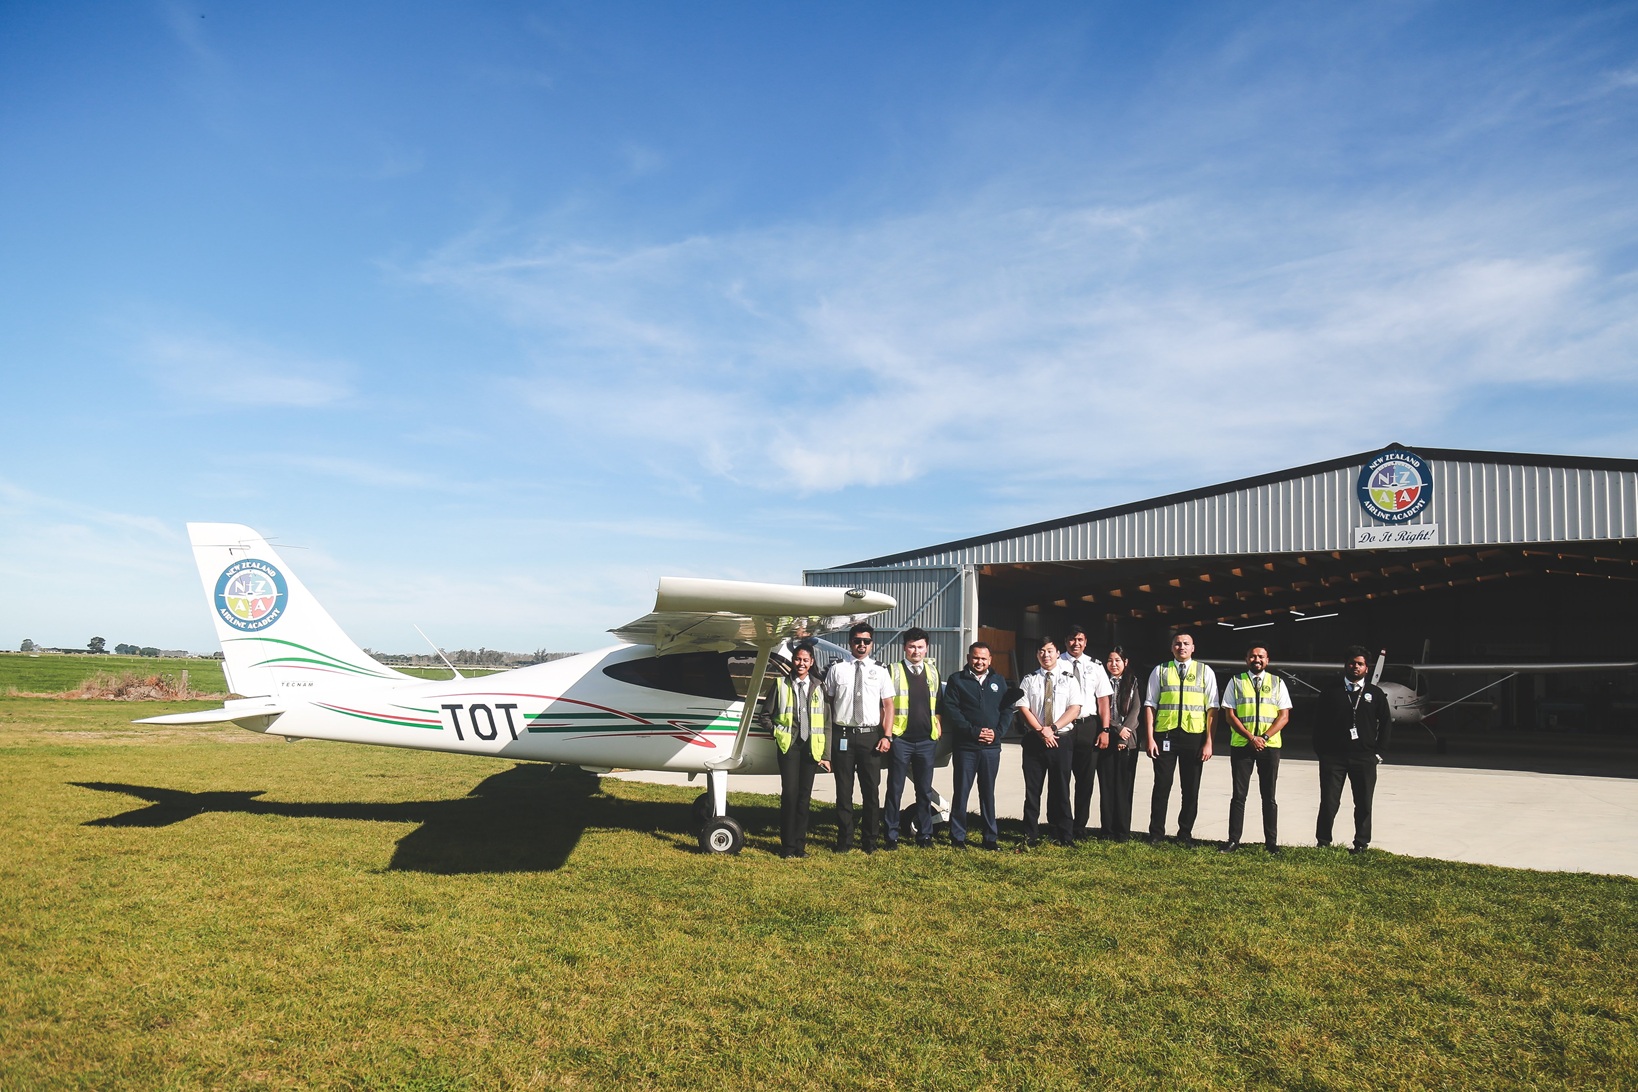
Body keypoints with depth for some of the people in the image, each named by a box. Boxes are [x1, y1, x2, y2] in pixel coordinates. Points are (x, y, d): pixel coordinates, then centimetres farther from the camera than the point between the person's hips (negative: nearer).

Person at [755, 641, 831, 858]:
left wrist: (826, 755, 3)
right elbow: (765, 715, 11)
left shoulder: (818, 688, 10)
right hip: (789, 745, -2)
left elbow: (826, 724, 8)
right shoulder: (780, 684, 6)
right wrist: (776, 732, -3)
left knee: (804, 796, 5)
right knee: (789, 794, -7)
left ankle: (800, 844, 13)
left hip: (811, 747, 2)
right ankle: (787, 845, 2)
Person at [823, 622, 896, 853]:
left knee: (871, 790, 6)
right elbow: (828, 702, 4)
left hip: (870, 736, 1)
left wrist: (886, 736, -4)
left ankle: (870, 839, 18)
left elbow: (888, 705, 5)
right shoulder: (837, 669, 4)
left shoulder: (880, 671, 6)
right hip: (843, 735, 0)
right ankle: (844, 839, 16)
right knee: (843, 790, 6)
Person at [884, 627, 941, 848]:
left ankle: (924, 834, 19)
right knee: (895, 789, 2)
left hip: (926, 739, 4)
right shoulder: (893, 671, -1)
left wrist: (937, 725, 8)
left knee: (925, 790, 9)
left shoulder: (932, 671, 11)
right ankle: (892, 835, 10)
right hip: (900, 739, -3)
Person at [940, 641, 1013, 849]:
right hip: (964, 746, -3)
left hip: (991, 747, 3)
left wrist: (998, 732, -6)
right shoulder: (956, 680, 1)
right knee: (961, 792, 2)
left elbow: (1007, 709, 10)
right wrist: (973, 731, -14)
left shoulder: (999, 681, 12)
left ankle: (990, 837, 17)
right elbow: (950, 709, -7)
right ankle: (958, 836, 10)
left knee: (988, 793, 10)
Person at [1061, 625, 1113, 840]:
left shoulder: (1095, 666, 7)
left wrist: (1105, 730, -3)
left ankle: (1080, 828, 19)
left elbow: (1103, 699, 5)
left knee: (1085, 779, 9)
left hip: (1088, 727, 3)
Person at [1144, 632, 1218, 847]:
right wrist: (1150, 738, -5)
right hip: (1165, 734, 0)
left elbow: (1212, 709, 1)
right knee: (1162, 786, 3)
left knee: (1191, 789, 9)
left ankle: (1185, 833, 22)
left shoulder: (1205, 672, 4)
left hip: (1194, 735, 0)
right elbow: (1150, 705, 3)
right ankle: (1156, 833, 13)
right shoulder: (1160, 671, 5)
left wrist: (1209, 741, -6)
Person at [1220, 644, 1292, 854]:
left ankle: (1272, 842, 12)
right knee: (1239, 795, 3)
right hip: (1241, 744, 0)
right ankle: (1233, 840, 7)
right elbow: (1230, 715, -1)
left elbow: (1284, 716, 1)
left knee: (1269, 796, 6)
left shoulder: (1278, 683, 7)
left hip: (1270, 745, 1)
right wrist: (1251, 737, -12)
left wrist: (1264, 737, -12)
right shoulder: (1236, 682, 4)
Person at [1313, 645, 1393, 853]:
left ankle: (1361, 844, 16)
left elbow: (1386, 723, 10)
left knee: (1364, 803, 5)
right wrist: (1320, 750, 0)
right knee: (1329, 802, 0)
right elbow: (1319, 722, 7)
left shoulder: (1375, 693, 8)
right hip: (1333, 756, -1)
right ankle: (1323, 842, 9)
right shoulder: (1331, 692, 6)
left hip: (1364, 758, 1)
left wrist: (1379, 752, 3)